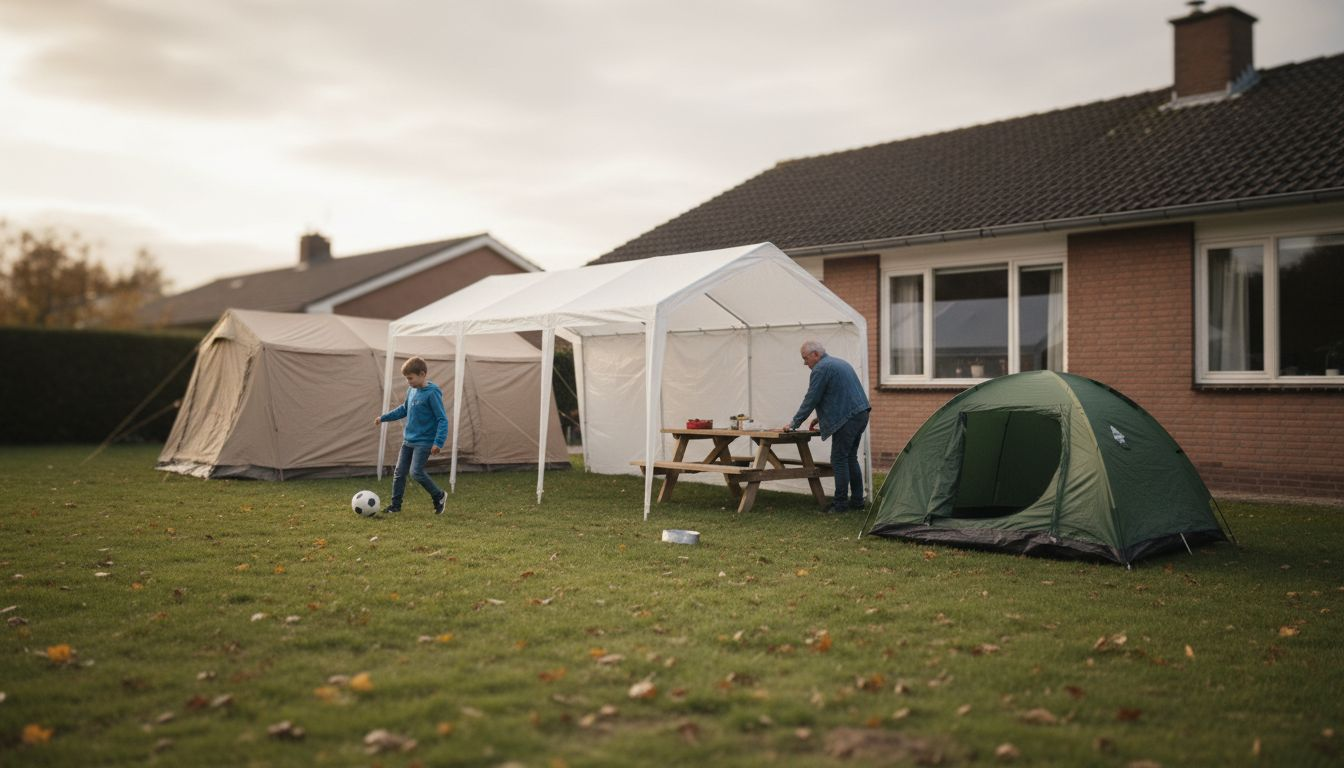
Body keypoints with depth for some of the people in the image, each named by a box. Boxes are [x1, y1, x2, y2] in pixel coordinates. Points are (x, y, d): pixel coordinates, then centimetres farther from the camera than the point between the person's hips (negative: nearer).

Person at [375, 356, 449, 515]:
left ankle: (439, 496, 4)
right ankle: (395, 504, 18)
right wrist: (384, 417, 23)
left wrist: (438, 442, -25)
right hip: (408, 440, 7)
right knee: (399, 472, 7)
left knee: (416, 472, -16)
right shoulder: (411, 391, 4)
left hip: (424, 442, -7)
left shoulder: (432, 393, -17)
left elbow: (442, 419, -18)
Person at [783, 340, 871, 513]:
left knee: (839, 460, -4)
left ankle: (840, 503, -2)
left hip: (847, 419, -10)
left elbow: (810, 400, -8)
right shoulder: (839, 363, 21)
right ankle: (857, 500, 19)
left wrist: (794, 423, 1)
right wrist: (821, 417, 27)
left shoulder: (821, 369, -9)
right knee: (851, 458, 16)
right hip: (861, 414, 10)